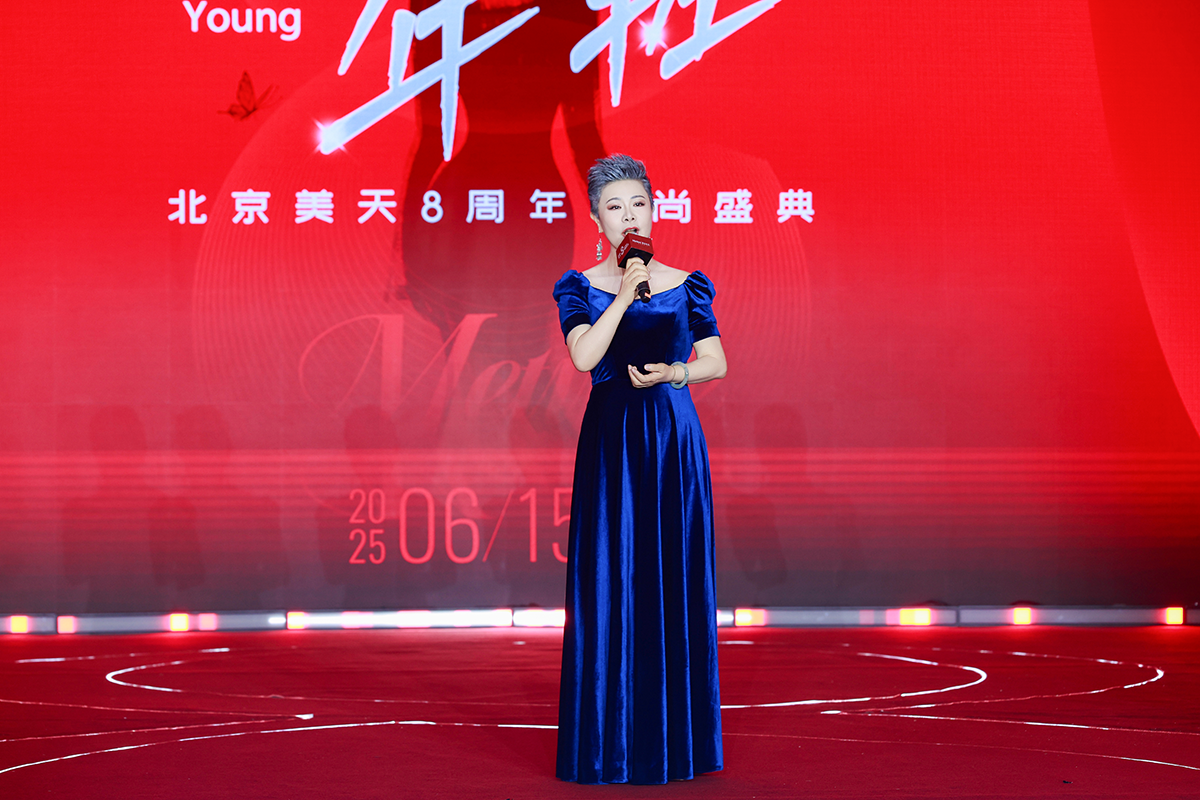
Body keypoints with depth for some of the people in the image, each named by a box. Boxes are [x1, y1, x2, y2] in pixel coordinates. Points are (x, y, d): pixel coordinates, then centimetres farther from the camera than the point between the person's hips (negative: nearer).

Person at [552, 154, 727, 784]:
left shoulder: (685, 285, 7)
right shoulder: (581, 287, 3)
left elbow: (717, 362, 6)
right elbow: (583, 356, -13)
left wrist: (674, 372, -12)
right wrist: (624, 294, -15)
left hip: (673, 437, 1)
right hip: (611, 440, -1)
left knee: (675, 579, 3)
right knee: (611, 580, -2)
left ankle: (674, 736, 13)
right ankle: (611, 740, 7)